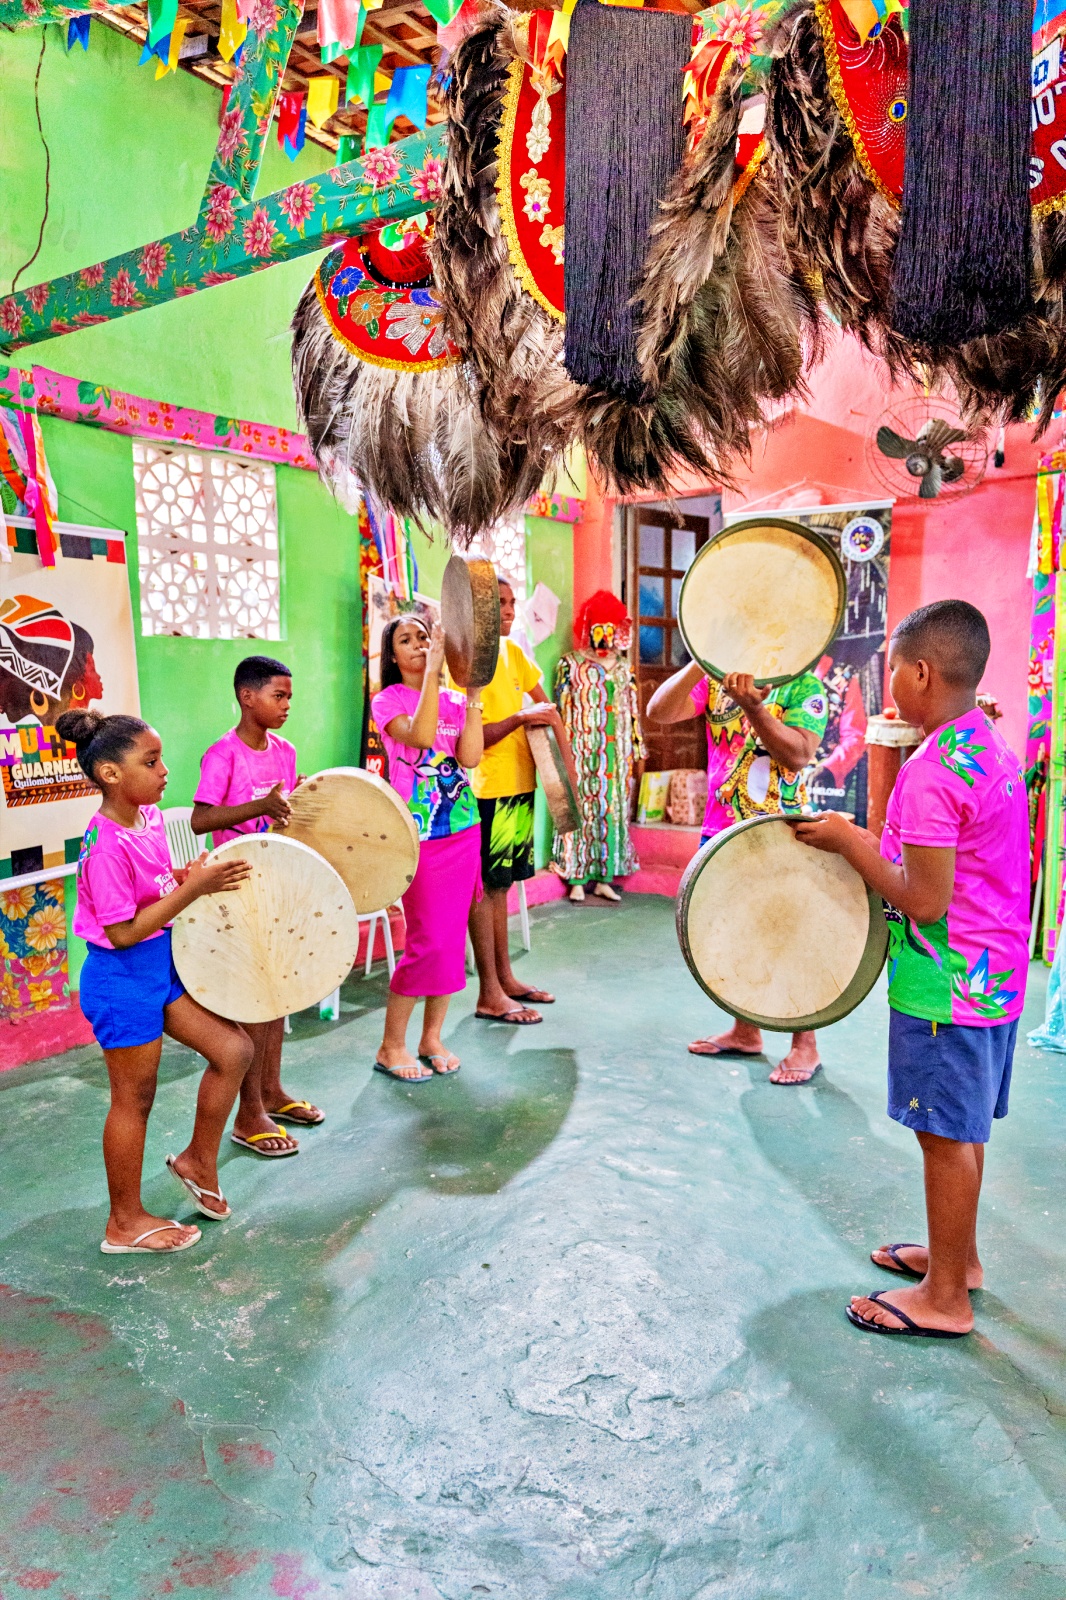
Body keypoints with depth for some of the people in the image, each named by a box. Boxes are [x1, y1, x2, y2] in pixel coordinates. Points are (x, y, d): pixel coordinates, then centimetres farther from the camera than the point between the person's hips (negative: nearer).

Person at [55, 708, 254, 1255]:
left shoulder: (151, 818, 1)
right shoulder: (107, 847, -25)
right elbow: (122, 932, -24)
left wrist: (192, 877, -5)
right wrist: (193, 887, -25)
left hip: (162, 964, 8)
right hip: (121, 979, -8)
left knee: (234, 1049, 8)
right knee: (134, 1097, 7)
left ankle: (198, 1161, 29)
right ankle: (126, 1223, 27)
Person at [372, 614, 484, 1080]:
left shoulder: (453, 701, 10)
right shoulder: (388, 700, -2)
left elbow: (469, 756, -7)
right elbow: (419, 735, -23)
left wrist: (472, 692, -9)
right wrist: (432, 672, -22)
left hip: (463, 828, 5)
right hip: (420, 834, -5)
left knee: (453, 939, 8)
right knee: (428, 941, -7)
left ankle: (431, 1038, 22)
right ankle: (391, 1047, 9)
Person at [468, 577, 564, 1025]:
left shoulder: (513, 651, 12)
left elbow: (545, 705, 21)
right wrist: (520, 718, -24)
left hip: (520, 782, 8)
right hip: (488, 788, -7)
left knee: (501, 883, 15)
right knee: (486, 887, -2)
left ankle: (506, 978, 24)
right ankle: (489, 995, 5)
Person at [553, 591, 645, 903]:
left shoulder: (624, 667, 14)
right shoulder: (570, 663, 1)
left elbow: (633, 710, 15)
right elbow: (561, 708, -3)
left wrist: (638, 751, 12)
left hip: (616, 752, 4)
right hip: (581, 751, -4)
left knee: (613, 812, 5)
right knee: (580, 810, -4)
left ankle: (604, 878, 12)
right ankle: (577, 879, 2)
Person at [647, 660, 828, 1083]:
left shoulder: (803, 685, -7)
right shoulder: (716, 679, 5)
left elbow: (797, 753, -21)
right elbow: (659, 711, -10)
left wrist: (752, 706, -33)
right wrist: (700, 663, -23)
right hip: (719, 831, 5)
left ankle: (804, 1046, 20)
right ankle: (746, 1031, 34)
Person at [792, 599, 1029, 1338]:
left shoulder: (931, 772, -23)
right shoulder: (993, 750, 8)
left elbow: (924, 900, -25)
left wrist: (851, 842, -15)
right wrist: (872, 843, 11)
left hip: (946, 985, -10)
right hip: (995, 973, 10)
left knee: (948, 1134, 4)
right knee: (963, 1127, 21)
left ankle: (944, 1297, 19)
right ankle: (958, 1254, 38)